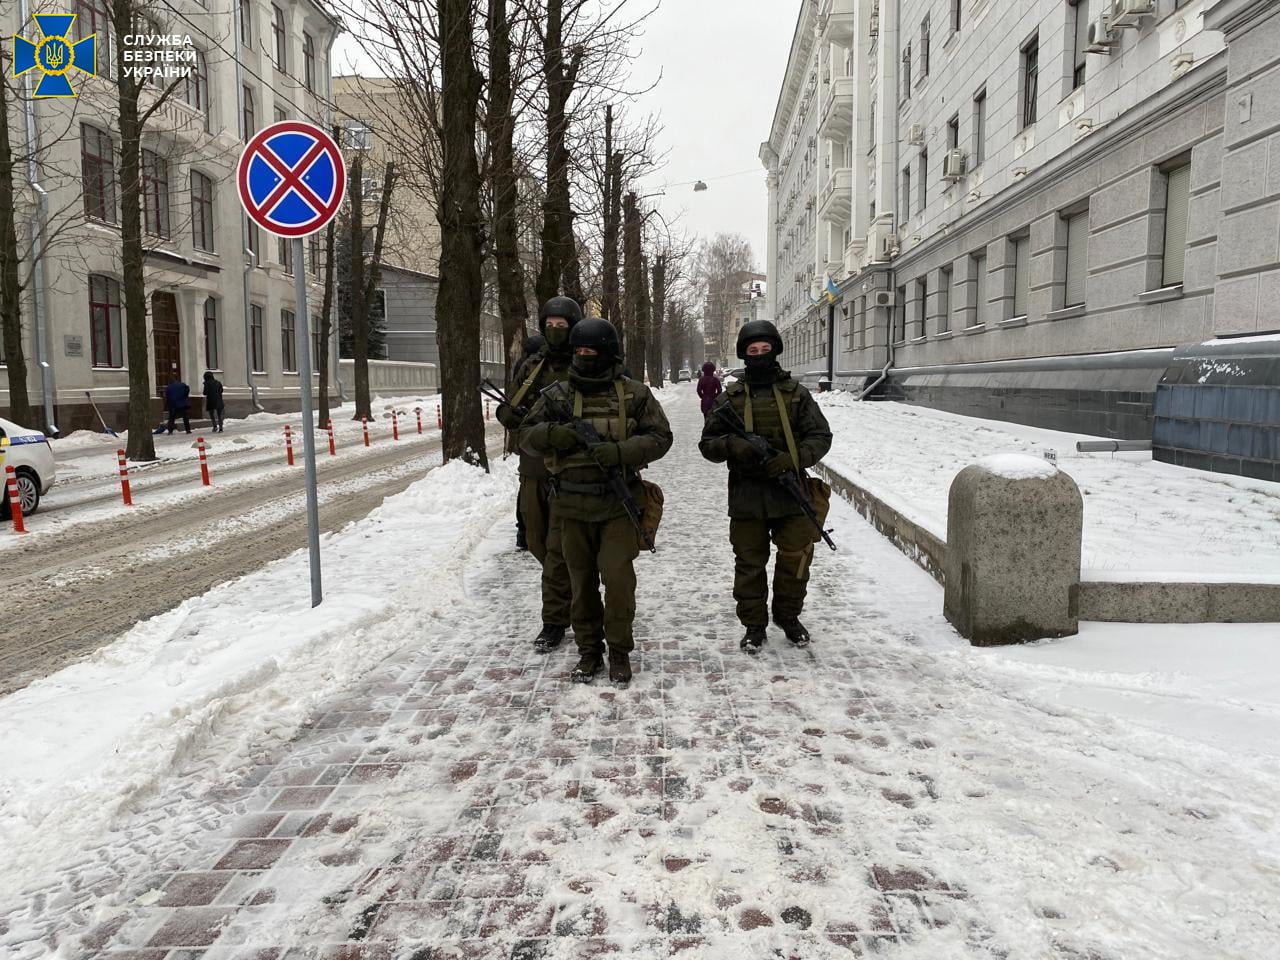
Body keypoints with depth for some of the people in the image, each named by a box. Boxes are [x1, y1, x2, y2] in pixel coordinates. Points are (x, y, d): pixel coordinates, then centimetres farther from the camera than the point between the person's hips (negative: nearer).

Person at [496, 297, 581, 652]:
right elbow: (508, 406, 15)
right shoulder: (531, 366, 10)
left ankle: (555, 621, 8)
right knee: (537, 542, 16)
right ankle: (569, 591, 38)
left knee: (558, 548, -4)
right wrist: (508, 413, -8)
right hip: (533, 469, 6)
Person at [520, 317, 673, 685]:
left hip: (618, 505, -2)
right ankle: (589, 650, 25)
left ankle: (619, 651, 12)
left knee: (618, 577, -7)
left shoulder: (634, 394, 0)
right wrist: (552, 433, -19)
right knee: (582, 582, 11)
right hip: (572, 506, 2)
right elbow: (527, 435, 4)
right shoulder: (557, 395, 4)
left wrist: (619, 452, -20)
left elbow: (660, 437, -3)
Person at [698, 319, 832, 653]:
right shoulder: (729, 397, 6)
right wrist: (731, 445, -17)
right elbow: (708, 443, 6)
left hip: (790, 493, 0)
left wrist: (792, 457, -15)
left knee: (796, 558, 6)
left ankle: (788, 616, 29)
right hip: (746, 496, 0)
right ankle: (754, 625, 22)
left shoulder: (796, 393, 5)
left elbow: (820, 436, 3)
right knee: (750, 563, 7)